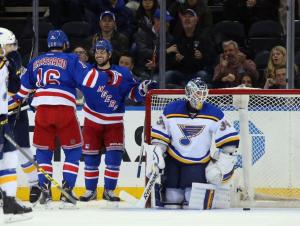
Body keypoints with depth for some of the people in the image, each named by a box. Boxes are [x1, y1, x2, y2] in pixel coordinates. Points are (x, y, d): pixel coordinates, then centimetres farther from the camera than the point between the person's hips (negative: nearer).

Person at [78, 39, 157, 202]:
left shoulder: (122, 74, -4)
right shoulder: (87, 72, 0)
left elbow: (134, 94, -4)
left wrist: (143, 88, -21)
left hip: (114, 123, -1)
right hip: (92, 122, 1)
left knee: (114, 157, -9)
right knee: (91, 158, 3)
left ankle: (109, 190, 3)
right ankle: (90, 190, 16)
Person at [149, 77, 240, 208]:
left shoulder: (214, 114, -9)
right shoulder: (171, 110, -7)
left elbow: (229, 140, -5)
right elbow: (159, 136, 1)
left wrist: (224, 162, -10)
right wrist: (157, 152, -8)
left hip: (199, 163, -1)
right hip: (174, 160, 1)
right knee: (173, 198, -2)